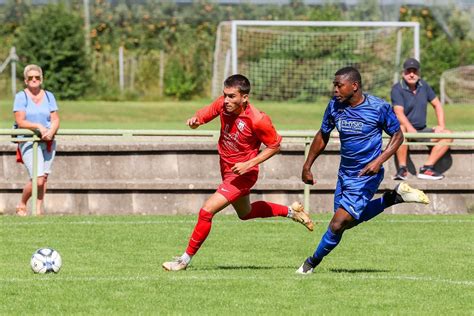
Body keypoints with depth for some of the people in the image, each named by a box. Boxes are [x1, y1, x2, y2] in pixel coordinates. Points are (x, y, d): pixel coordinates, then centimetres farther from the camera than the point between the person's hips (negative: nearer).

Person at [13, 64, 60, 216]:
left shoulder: (48, 96, 11)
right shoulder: (21, 97, -2)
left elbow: (55, 120, 7)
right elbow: (20, 121, -9)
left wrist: (51, 131, -14)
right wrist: (38, 126, -21)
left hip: (48, 141, 5)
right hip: (29, 141, -5)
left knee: (44, 177, -1)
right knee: (38, 179, -14)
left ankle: (39, 210, 6)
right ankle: (21, 205, 9)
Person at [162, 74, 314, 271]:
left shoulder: (257, 120, -28)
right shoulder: (222, 104, -14)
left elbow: (274, 146, -14)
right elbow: (206, 113, 4)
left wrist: (249, 164, -23)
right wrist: (195, 120, -21)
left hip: (242, 174, -8)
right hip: (226, 169, 8)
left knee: (206, 211, -16)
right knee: (245, 213, 28)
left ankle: (185, 260, -3)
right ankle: (291, 212, 46)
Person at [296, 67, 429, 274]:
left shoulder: (379, 108, -18)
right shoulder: (334, 106, -4)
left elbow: (397, 136, -6)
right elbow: (323, 136, 12)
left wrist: (379, 161, -20)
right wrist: (307, 166, 11)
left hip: (366, 176, -7)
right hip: (345, 173, 7)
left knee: (337, 224, -10)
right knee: (348, 221, 17)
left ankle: (312, 263, 11)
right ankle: (395, 197, 25)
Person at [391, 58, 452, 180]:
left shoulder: (423, 86, 7)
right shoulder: (397, 89, -11)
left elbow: (437, 104, 16)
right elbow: (399, 113, -23)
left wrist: (441, 126, 2)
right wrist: (411, 130, -38)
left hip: (422, 131, 6)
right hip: (407, 129, -6)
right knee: (401, 128, -40)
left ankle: (427, 168, -18)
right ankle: (402, 169, -36)